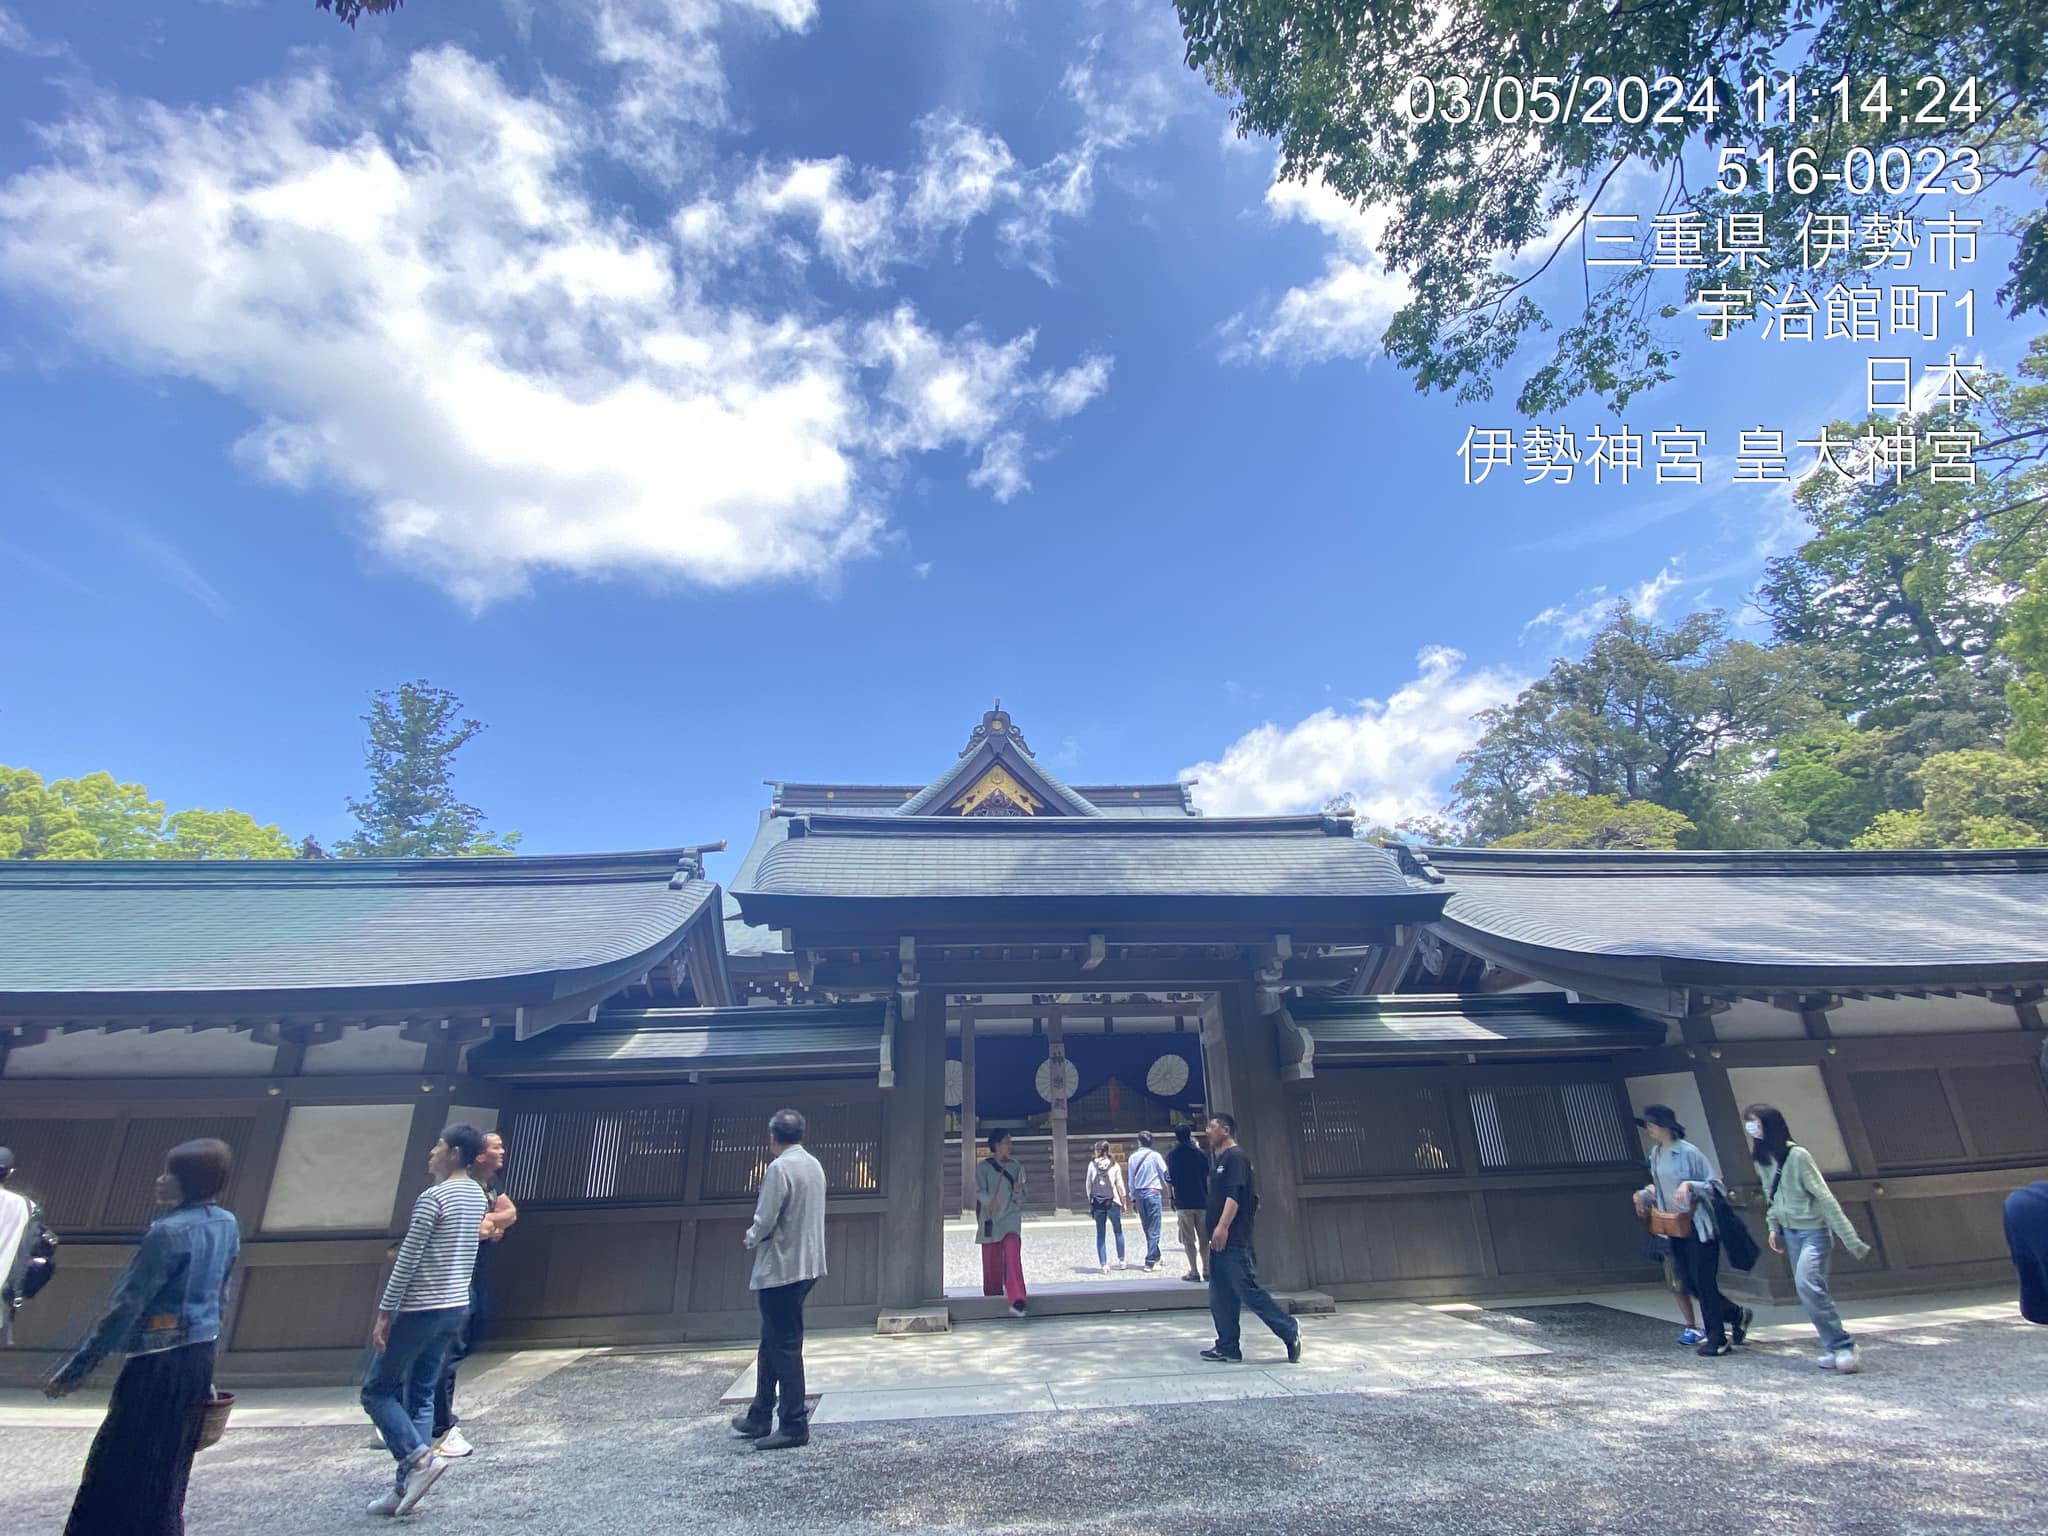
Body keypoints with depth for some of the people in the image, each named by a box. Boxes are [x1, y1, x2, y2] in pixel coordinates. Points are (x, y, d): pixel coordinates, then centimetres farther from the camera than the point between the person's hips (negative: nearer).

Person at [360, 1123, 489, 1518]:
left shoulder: (432, 1197, -18)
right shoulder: (478, 1196, 7)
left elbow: (407, 1260, -18)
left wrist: (384, 1313, -10)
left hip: (421, 1309, -8)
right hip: (456, 1307, 8)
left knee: (378, 1390, 8)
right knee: (421, 1396, 15)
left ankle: (420, 1458, -3)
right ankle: (406, 1485, 15)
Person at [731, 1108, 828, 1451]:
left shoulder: (779, 1168, -18)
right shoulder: (814, 1165, 8)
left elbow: (765, 1221, -20)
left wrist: (750, 1238, 1)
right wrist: (759, 1235, 19)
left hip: (781, 1268, -9)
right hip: (807, 1264, 9)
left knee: (784, 1345, 0)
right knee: (772, 1340, 19)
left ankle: (795, 1426, 7)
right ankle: (759, 1418, 29)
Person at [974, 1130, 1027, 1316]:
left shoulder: (1016, 1166, 9)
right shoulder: (984, 1167, 2)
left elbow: (1021, 1199, 11)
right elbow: (979, 1191, -10)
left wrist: (1018, 1191, -13)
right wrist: (990, 1201, -30)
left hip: (1011, 1218, 0)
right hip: (990, 1219, 0)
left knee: (1013, 1258, -17)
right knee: (991, 1262, 4)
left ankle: (1017, 1302, -22)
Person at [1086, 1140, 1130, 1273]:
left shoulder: (1092, 1164, -1)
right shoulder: (1114, 1165, 0)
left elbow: (1088, 1184, 1)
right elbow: (1120, 1185, 1)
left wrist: (1090, 1202, 11)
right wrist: (1124, 1202, 9)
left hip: (1097, 1203, 0)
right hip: (1112, 1202, 0)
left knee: (1100, 1235, 6)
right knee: (1118, 1231, 15)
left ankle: (1104, 1264, 3)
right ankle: (1121, 1261, 18)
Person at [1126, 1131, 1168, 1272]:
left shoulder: (1133, 1157, 2)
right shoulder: (1155, 1156, -7)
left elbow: (1131, 1179, 7)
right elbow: (1164, 1175, -1)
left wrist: (1133, 1197, 16)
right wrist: (1165, 1188, 17)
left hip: (1139, 1193, 4)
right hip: (1153, 1192, -4)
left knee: (1147, 1228, 16)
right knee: (1153, 1229, -1)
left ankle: (1155, 1256, 25)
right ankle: (1150, 1261, -4)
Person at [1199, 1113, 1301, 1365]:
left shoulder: (1235, 1157, -10)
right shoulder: (1220, 1159, 18)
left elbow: (1234, 1195, -21)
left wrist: (1222, 1227, -27)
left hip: (1234, 1241, -10)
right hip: (1220, 1241, 10)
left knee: (1249, 1291, -8)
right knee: (1221, 1297, 10)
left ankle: (1289, 1330, 3)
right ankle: (1227, 1347, 16)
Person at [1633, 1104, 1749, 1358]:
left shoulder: (1689, 1153, -16)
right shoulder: (1656, 1154, 7)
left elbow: (1714, 1186, -15)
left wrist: (1689, 1185, -30)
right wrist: (1645, 1194, 2)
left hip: (1698, 1227, -7)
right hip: (1675, 1229, 8)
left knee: (1704, 1283, 0)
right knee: (1690, 1284, 11)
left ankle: (1717, 1339, 13)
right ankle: (1736, 1315, 32)